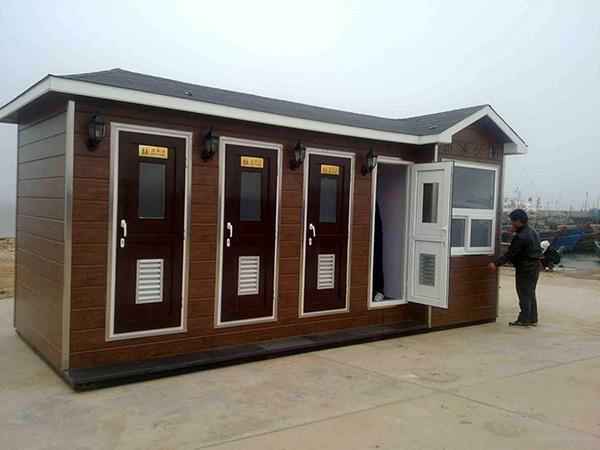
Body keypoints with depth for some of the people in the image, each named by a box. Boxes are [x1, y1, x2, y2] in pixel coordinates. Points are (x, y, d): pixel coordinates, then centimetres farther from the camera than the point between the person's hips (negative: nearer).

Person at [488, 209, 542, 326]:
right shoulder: (533, 232, 10)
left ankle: (524, 319, 1)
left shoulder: (520, 237, -20)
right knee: (531, 294, 16)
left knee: (524, 294, -3)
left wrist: (496, 264, -18)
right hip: (535, 266, 9)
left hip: (525, 268, -9)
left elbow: (510, 254, -21)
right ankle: (533, 318, 21)